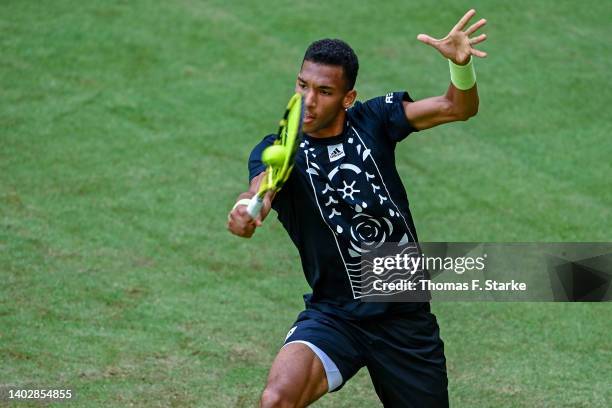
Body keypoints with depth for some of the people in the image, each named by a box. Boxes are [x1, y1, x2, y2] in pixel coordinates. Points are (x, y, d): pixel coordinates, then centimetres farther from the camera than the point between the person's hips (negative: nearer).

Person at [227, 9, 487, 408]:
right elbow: (263, 187, -28)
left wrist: (460, 63, -28)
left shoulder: (373, 120, 1)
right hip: (334, 316, -2)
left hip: (406, 318, 3)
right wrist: (247, 210, -52)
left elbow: (458, 107, -6)